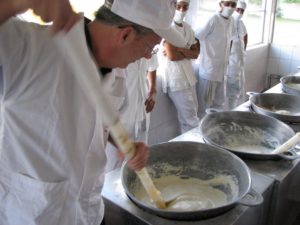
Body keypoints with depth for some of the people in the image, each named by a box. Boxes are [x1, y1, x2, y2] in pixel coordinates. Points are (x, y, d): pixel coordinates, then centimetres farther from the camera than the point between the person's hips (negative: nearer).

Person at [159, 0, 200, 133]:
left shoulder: (188, 28, 11)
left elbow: (196, 54, 4)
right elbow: (171, 56, -20)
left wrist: (179, 50, -13)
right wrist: (188, 52, -3)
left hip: (188, 75, 8)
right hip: (175, 77, -8)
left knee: (191, 115, 14)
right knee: (190, 119, -2)